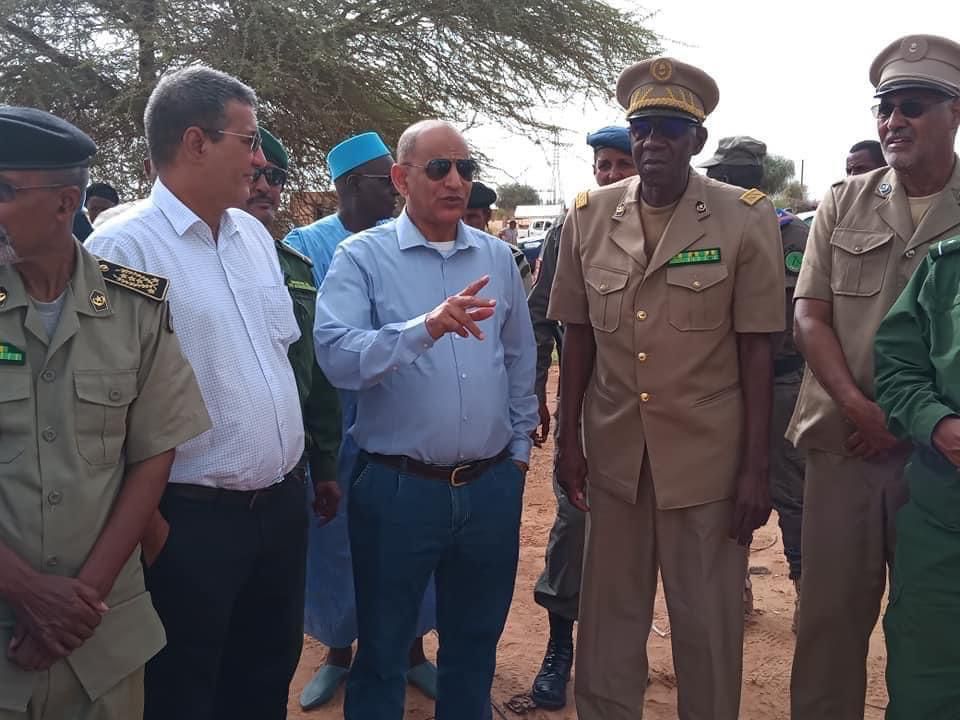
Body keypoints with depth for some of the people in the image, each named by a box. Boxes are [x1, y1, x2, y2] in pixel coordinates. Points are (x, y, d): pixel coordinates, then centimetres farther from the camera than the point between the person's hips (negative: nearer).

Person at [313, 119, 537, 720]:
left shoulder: (497, 257, 6)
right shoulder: (362, 257, -7)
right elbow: (337, 355, -23)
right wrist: (426, 328, -36)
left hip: (492, 485, 4)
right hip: (399, 488, -3)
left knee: (475, 646, 21)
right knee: (383, 650, 14)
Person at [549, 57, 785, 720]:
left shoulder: (747, 219, -7)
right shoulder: (589, 216, 2)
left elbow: (757, 348, -6)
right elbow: (578, 335, 6)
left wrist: (756, 467, -7)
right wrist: (569, 439, 4)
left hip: (710, 457, -2)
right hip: (614, 452, 3)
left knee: (708, 623, 11)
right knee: (609, 616, 15)